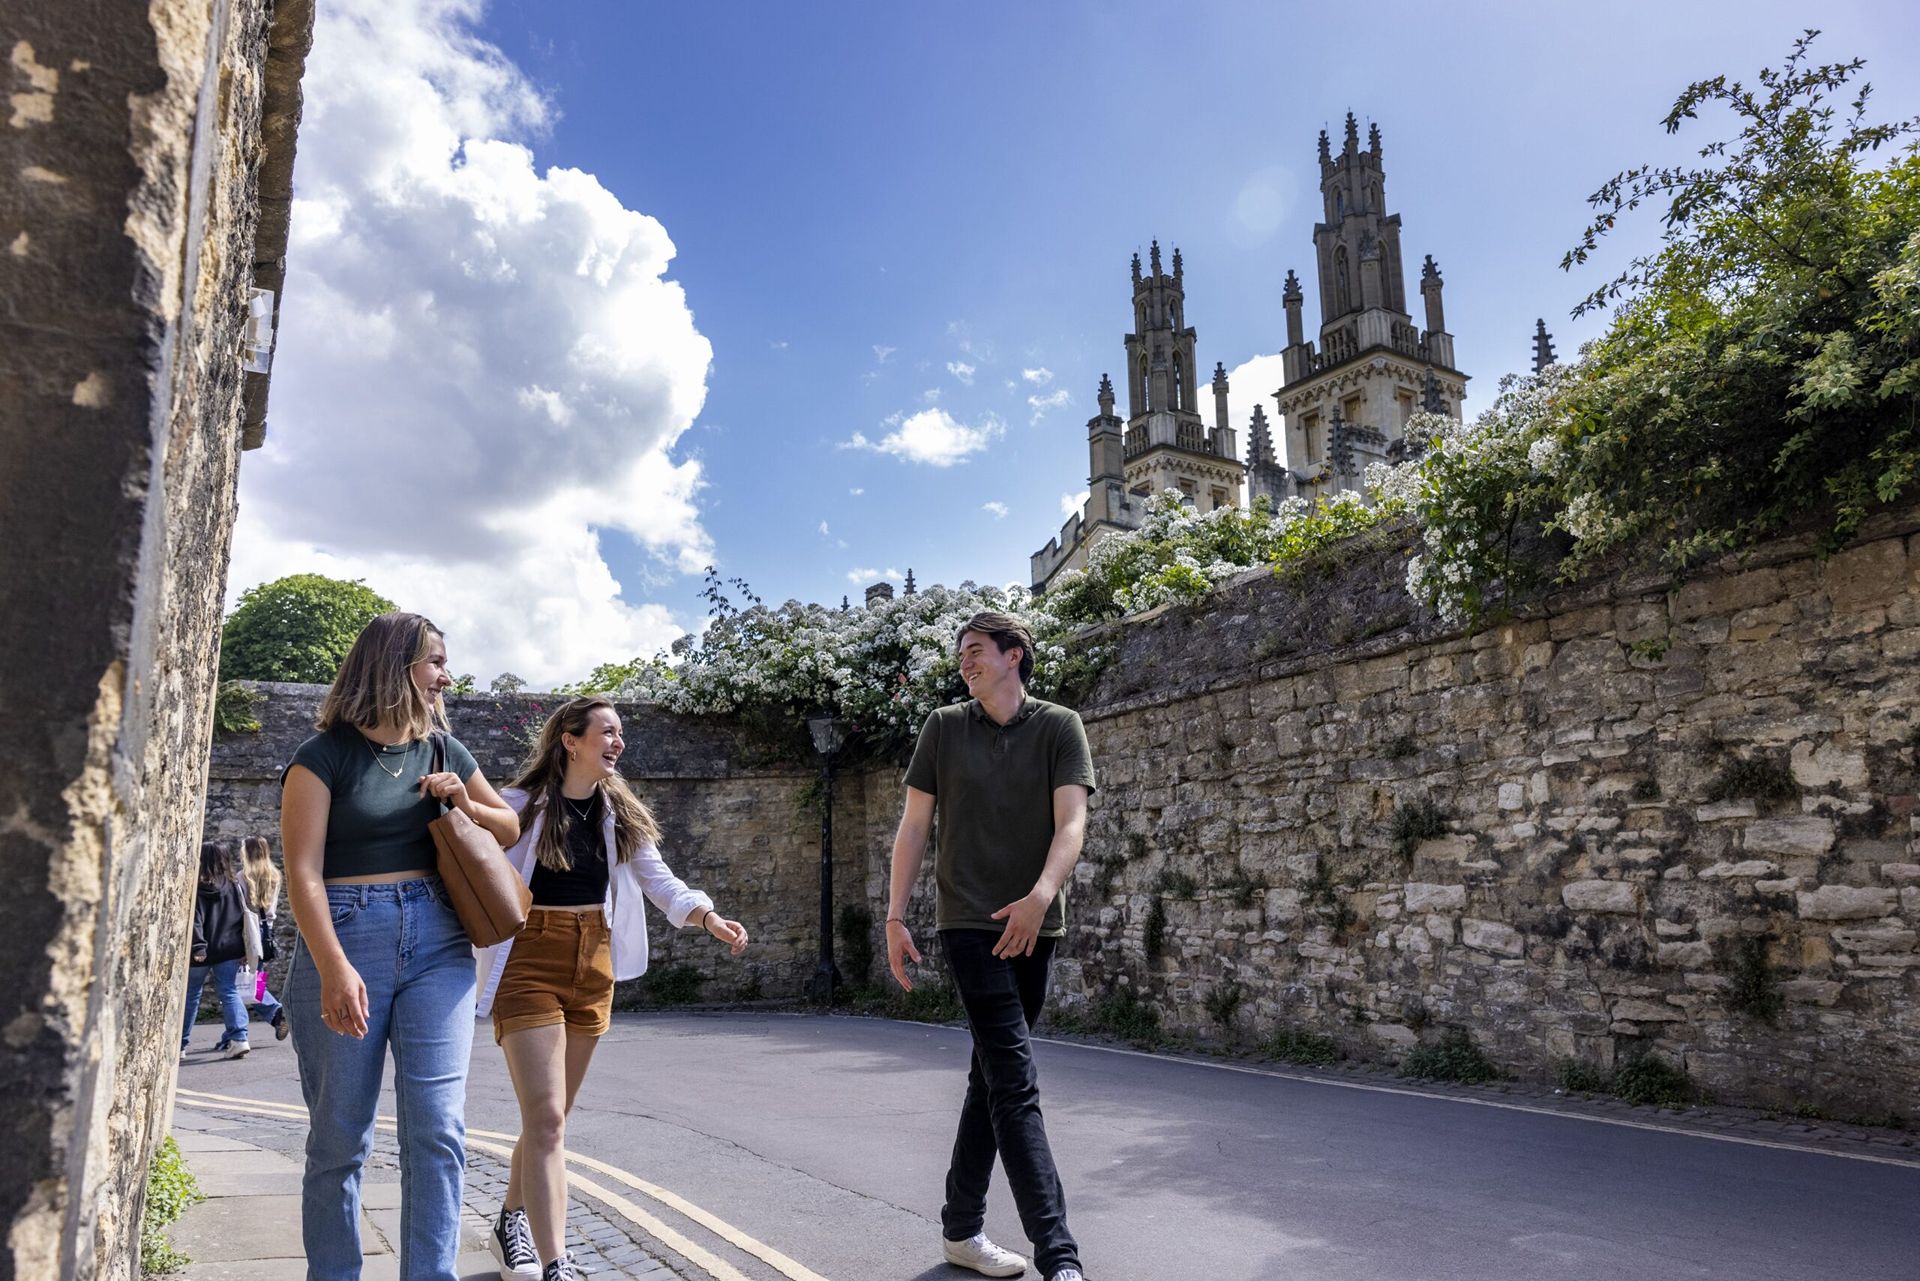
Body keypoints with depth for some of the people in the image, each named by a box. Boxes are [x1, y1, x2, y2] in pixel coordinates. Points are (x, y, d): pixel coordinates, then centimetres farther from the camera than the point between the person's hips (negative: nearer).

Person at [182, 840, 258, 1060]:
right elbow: (246, 916, 5)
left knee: (190, 995, 12)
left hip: (203, 952, -3)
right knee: (230, 992, 4)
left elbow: (195, 919, -17)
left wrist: (198, 946, -19)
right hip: (230, 949, 3)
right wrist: (246, 950, 10)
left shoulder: (197, 888, -9)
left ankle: (180, 1044, 22)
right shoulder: (237, 884, 3)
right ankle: (239, 1038, -13)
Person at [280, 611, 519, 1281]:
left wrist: (466, 804, 0)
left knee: (437, 1130, -4)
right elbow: (303, 872, -11)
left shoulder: (443, 750, 12)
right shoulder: (324, 755, -2)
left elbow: (510, 828, 22)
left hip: (438, 942, 3)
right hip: (345, 941, -3)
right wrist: (335, 968, -22)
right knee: (339, 1138, 5)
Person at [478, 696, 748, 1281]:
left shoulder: (621, 813, 6)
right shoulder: (520, 806, -9)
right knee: (547, 1119, -11)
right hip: (530, 964, -5)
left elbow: (660, 881, 2)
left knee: (550, 1117, 17)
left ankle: (513, 1224, 39)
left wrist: (710, 917, -16)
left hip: (592, 968, 6)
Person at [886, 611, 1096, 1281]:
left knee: (992, 1078, 12)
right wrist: (895, 917, -1)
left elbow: (1071, 822, -11)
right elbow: (914, 825, 5)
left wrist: (1041, 895, -27)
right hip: (968, 921, -2)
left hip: (1032, 926, 2)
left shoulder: (1059, 727, 1)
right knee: (1016, 1083, -11)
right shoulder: (944, 727, 3)